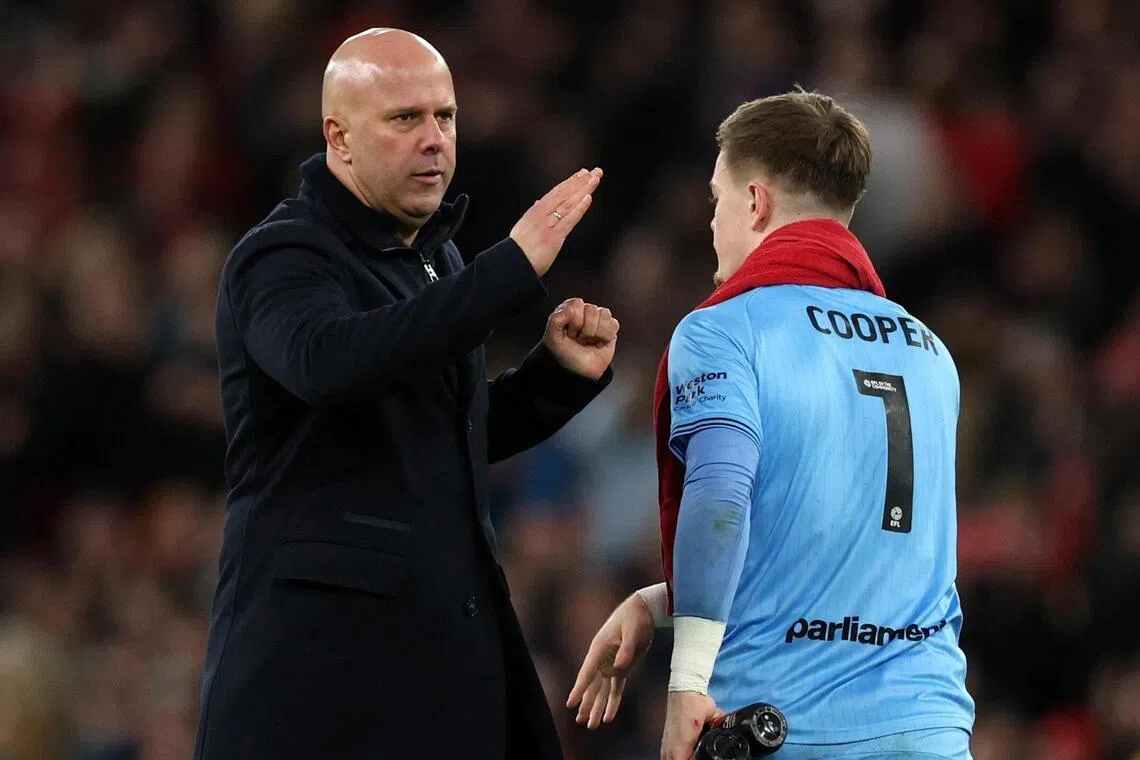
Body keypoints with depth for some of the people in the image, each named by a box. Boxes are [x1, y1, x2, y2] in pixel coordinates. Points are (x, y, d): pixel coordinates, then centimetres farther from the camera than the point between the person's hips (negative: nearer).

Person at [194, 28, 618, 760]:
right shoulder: (282, 258, -9)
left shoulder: (435, 258, 16)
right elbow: (329, 362, -32)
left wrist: (562, 371, 7)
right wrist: (515, 266, -35)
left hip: (451, 641, 7)